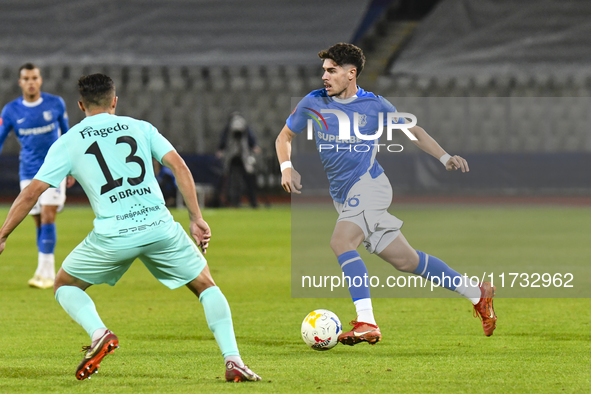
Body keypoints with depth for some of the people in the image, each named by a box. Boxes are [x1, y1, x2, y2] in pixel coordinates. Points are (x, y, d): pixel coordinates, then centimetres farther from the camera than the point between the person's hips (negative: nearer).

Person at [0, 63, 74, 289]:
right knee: (40, 223, 4)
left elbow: (66, 135, 10)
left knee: (47, 218, -14)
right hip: (28, 173, 2)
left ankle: (45, 272, -13)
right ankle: (47, 271, 16)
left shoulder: (55, 104, -2)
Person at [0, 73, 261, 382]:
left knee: (65, 285, 22)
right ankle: (233, 361, 1)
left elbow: (32, 192, 8)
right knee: (206, 286, 19)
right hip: (159, 225, 1)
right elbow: (178, 166, 6)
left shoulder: (68, 143, 11)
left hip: (113, 235, -1)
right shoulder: (140, 127, 15)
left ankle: (99, 333, -7)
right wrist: (196, 218, 7)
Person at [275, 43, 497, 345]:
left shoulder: (374, 105, -1)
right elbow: (285, 136, 16)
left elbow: (412, 131, 12)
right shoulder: (313, 103, 5)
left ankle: (366, 322, -34)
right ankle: (476, 293, 20)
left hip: (368, 185, -4)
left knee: (340, 241, -29)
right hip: (344, 196, 5)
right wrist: (287, 168, -3)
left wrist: (445, 157, 2)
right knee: (406, 260, 6)